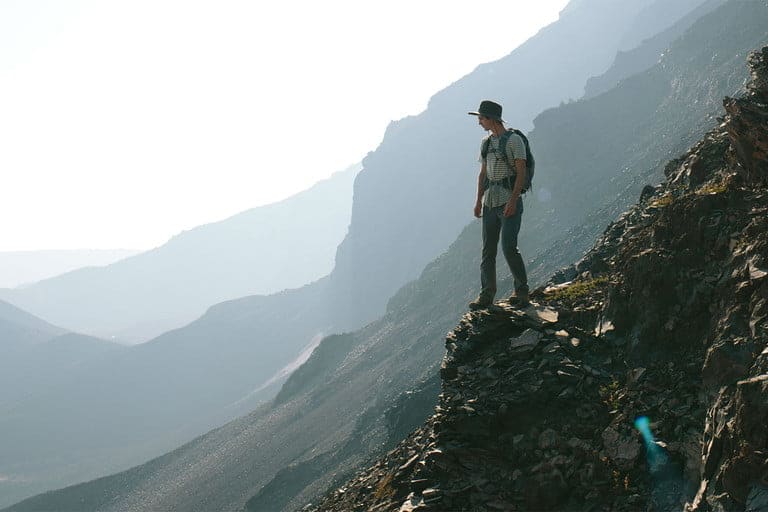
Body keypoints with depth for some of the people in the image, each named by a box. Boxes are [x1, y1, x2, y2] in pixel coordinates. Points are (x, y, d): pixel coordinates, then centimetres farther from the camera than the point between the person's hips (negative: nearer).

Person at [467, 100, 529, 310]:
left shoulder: (514, 140, -6)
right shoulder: (486, 143, 15)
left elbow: (521, 173, -11)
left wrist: (513, 200, -18)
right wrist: (479, 200, 11)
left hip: (509, 202, -7)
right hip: (490, 202, 7)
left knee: (508, 247, -12)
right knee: (488, 250, 5)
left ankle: (522, 292, 1)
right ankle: (486, 296, 9)